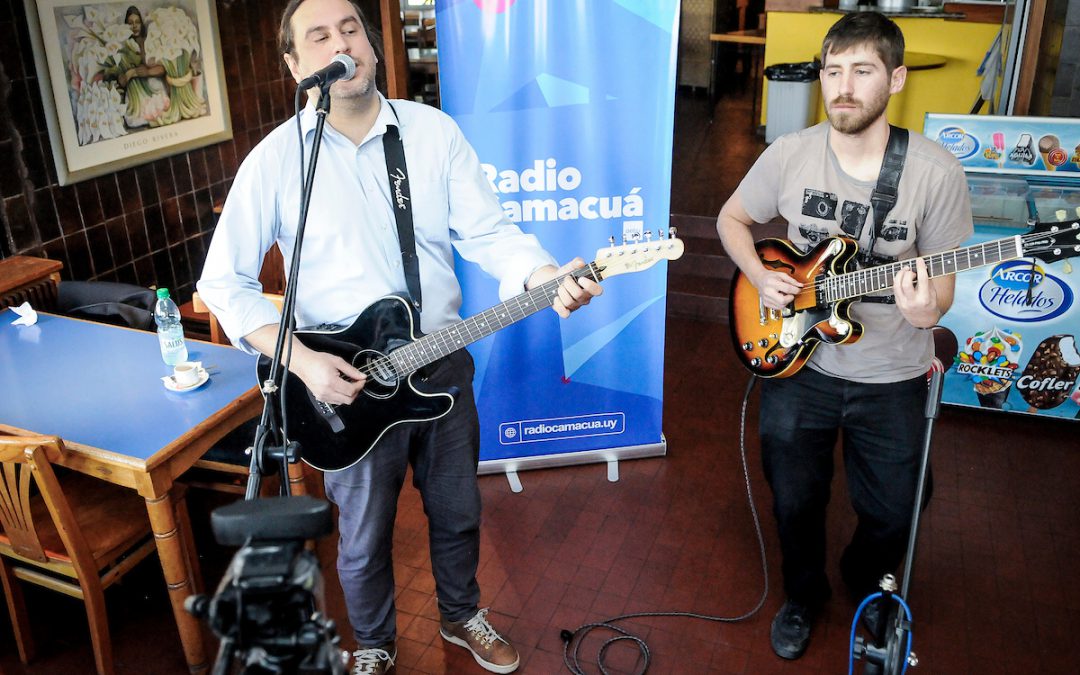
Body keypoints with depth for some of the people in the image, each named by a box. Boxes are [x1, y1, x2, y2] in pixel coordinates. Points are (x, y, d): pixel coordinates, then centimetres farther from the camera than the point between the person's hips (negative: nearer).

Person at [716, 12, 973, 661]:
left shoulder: (937, 172, -14)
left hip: (891, 377, -1)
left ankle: (865, 588, 49)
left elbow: (942, 283, -6)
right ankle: (804, 595, 45)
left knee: (890, 518, 13)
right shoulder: (790, 154, -9)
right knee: (795, 501, 13)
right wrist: (759, 276, -11)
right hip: (797, 361, 1)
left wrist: (928, 310, -30)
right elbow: (732, 218, 7)